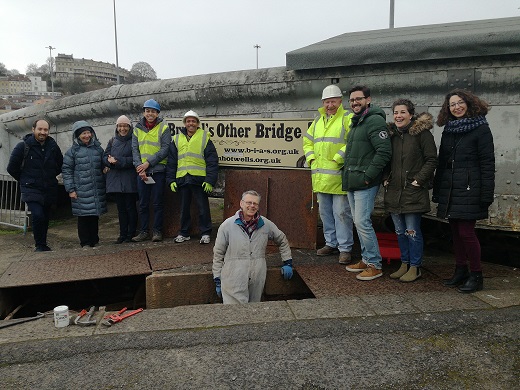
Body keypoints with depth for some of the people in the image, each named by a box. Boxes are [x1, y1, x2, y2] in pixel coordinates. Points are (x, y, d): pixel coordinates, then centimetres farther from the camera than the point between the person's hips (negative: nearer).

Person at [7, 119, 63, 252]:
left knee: (45, 218, 10)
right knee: (38, 215, -19)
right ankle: (39, 245, -2)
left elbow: (61, 165, 19)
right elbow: (12, 168, 2)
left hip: (49, 190, 4)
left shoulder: (53, 146, 3)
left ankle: (43, 244, 26)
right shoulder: (23, 146, -6)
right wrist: (25, 180, 8)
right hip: (31, 189, -4)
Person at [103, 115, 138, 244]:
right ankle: (123, 234, 16)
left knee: (130, 207, 0)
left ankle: (131, 234, 8)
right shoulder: (112, 141, 16)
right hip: (115, 179, 5)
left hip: (130, 180, -5)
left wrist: (118, 161, -18)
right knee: (120, 208, 10)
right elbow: (105, 157, 9)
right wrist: (110, 161, -13)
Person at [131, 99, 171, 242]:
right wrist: (139, 167, -10)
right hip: (141, 172, 4)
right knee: (143, 203, 8)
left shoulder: (163, 128, -1)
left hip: (158, 171, -3)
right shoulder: (138, 129, 11)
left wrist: (148, 163, -14)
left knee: (157, 203, 2)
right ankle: (144, 231, 17)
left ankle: (157, 231, 12)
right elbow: (135, 150, 5)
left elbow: (165, 149, -9)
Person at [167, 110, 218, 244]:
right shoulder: (177, 139, 14)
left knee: (203, 207, 2)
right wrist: (171, 180, 5)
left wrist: (210, 180, -10)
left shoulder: (204, 138, 3)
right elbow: (171, 161, 14)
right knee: (184, 208, 12)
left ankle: (205, 234, 14)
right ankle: (184, 233, 24)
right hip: (182, 179, 4)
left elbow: (212, 161, -2)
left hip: (199, 179, -3)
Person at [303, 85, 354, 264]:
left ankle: (345, 248, 7)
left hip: (339, 175, -7)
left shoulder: (348, 118, -5)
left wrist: (337, 159, -19)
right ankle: (331, 243, 28)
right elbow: (307, 141, 26)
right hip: (320, 176, 7)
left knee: (341, 213, -3)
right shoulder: (318, 120, 18)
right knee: (325, 212, 15)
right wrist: (311, 159, 10)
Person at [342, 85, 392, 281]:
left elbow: (384, 152, -20)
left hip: (365, 183, -10)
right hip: (352, 183, 10)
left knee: (362, 222, -9)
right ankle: (366, 259, 25)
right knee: (359, 222, 14)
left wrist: (368, 176, -20)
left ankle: (375, 265, 3)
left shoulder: (375, 120, -11)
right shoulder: (356, 122, 19)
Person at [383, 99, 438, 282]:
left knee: (412, 230, -1)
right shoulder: (391, 133, 11)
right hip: (394, 190, 6)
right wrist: (385, 179, 9)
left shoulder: (422, 133, -6)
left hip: (413, 191, -6)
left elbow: (432, 159, -7)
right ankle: (404, 264, 26)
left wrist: (419, 179, -13)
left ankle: (415, 267, 13)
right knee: (400, 231, 13)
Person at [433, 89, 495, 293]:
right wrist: (437, 190, 15)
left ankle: (476, 275, 9)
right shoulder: (448, 130, 16)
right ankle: (461, 271, 23)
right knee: (456, 231, 10)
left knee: (466, 231, -6)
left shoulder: (480, 129, -3)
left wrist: (486, 194, -14)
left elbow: (487, 163, -8)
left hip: (469, 189, -6)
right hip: (449, 189, 6)